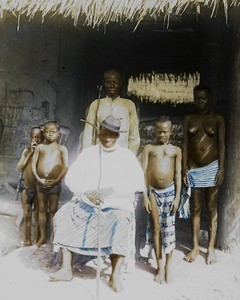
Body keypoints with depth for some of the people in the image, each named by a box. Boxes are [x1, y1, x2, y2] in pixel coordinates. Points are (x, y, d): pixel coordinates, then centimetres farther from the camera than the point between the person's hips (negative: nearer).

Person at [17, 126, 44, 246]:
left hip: (39, 187, -3)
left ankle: (37, 240, 12)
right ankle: (27, 240, 16)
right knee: (27, 214, 7)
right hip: (27, 186, 3)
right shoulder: (26, 150, 6)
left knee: (38, 214, 4)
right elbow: (19, 167, -4)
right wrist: (30, 153, -9)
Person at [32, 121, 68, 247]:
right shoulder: (40, 147, 6)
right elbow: (33, 164, 2)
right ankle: (42, 236, 20)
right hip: (41, 182, 2)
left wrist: (56, 180, -14)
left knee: (53, 210, 5)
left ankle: (54, 237, 13)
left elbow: (65, 166, -6)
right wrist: (39, 179, -9)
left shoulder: (61, 148, 1)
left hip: (54, 183, -2)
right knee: (42, 209, 10)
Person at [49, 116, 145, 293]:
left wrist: (112, 191, -22)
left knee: (121, 223, -35)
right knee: (64, 216, -21)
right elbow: (71, 177, 4)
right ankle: (67, 269, -15)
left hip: (117, 204, -3)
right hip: (87, 200, 3)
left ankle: (116, 274, -29)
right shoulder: (88, 153, 11)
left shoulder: (127, 156, 4)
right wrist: (88, 192, -16)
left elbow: (138, 183, -8)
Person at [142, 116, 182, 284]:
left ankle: (168, 266, 14)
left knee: (169, 227, 2)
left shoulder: (176, 150, 9)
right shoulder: (149, 148, 8)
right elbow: (144, 172, 2)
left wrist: (177, 197, -2)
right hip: (153, 191, 0)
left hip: (169, 190, 0)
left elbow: (178, 174, 6)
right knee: (156, 228, 4)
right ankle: (160, 266, 13)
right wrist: (145, 196, -5)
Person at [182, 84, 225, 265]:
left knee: (212, 208, 4)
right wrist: (184, 169, 0)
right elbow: (185, 145, 6)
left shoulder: (218, 119, 3)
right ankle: (195, 247, 17)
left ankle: (211, 248, 11)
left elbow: (221, 145, -1)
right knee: (196, 208, 7)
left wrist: (221, 169, -10)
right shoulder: (189, 119, 8)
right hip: (193, 169, 2)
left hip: (211, 168, -2)